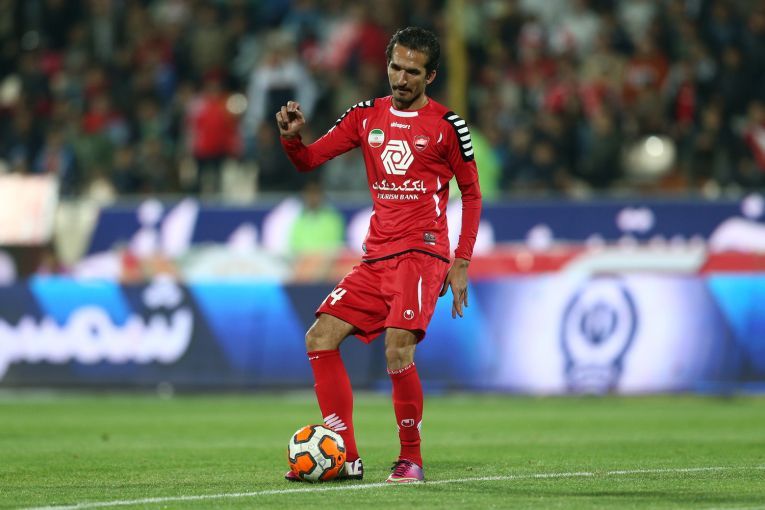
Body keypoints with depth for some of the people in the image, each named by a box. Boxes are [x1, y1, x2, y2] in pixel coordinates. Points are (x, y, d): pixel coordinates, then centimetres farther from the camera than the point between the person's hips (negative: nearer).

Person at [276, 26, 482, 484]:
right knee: (321, 337, -4)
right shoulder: (367, 116, 12)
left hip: (423, 252, -6)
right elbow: (309, 160, 12)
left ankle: (411, 458, -7)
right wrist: (292, 136, -11)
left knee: (398, 347, -23)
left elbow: (472, 194, 5)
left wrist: (462, 262, -3)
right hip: (377, 254, 6)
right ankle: (346, 458, -1)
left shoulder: (447, 125, 0)